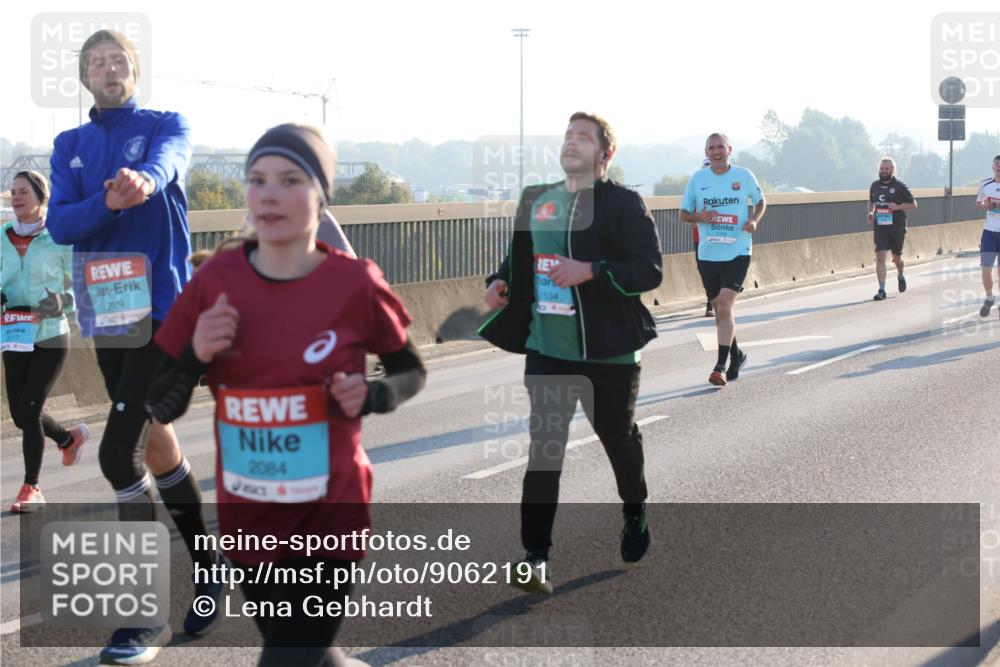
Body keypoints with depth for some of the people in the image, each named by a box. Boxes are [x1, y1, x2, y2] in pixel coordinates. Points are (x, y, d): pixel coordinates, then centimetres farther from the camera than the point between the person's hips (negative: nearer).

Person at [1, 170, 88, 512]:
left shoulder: (59, 239, -7)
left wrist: (62, 302, -21)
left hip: (51, 337, -4)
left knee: (28, 410, -9)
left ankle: (31, 488, 6)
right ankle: (69, 437, 41)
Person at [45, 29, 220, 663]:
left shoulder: (166, 124, 1)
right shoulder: (70, 146, 12)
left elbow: (168, 160, -24)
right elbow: (60, 224, -2)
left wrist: (143, 179, -48)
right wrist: (108, 203, -23)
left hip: (162, 308, -6)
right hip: (107, 314, 6)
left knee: (120, 453, -15)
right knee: (155, 444, 14)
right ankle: (207, 570, 31)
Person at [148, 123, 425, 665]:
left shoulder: (354, 284, -12)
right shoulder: (213, 281, -5)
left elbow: (411, 371, 6)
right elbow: (160, 409, 1)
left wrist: (371, 397, -14)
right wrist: (197, 356, -18)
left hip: (328, 518, -4)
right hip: (244, 519, 4)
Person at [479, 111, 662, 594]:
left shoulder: (624, 204, -8)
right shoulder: (536, 201, 9)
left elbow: (650, 269, -14)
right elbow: (519, 254, 22)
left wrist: (591, 271, -25)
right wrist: (501, 281, 2)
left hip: (608, 350, -3)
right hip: (546, 349, 3)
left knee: (619, 439, 16)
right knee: (543, 447, -5)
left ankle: (635, 516, 44)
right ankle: (536, 555, -6)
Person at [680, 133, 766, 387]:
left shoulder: (744, 175, 0)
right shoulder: (697, 178, 3)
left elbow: (760, 201, 15)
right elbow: (684, 214, 8)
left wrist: (754, 220, -5)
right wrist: (699, 217, -14)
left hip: (738, 252, -3)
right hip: (707, 253, 3)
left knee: (725, 304, -16)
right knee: (719, 307, 13)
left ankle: (721, 365, -14)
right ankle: (736, 354, 34)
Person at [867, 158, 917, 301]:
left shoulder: (900, 186, -6)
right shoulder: (875, 185, 4)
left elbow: (913, 204, -2)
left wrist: (898, 207, -18)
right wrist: (870, 212, 2)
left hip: (897, 228, -2)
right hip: (880, 227, 2)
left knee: (897, 257, 14)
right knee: (880, 257, -12)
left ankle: (900, 276, 47)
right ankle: (882, 290, -13)